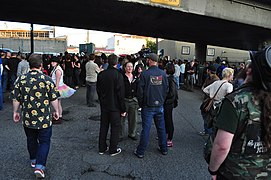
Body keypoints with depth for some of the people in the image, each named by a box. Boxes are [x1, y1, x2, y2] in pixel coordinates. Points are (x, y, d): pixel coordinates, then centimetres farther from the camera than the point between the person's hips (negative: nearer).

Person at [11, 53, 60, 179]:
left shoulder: (21, 79, -4)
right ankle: (39, 166, 1)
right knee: (44, 141, 9)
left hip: (27, 118, 4)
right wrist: (56, 111, 7)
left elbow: (16, 99, 2)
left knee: (31, 140, 22)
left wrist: (15, 112, 15)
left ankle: (33, 160, 41)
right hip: (44, 119, -3)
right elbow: (54, 98, -7)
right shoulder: (47, 80, -12)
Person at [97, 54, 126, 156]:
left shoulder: (101, 74, -1)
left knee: (103, 127, 16)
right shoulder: (118, 75, -18)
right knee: (115, 128, 9)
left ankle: (102, 148, 27)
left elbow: (98, 90, 8)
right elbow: (121, 94, -17)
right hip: (115, 106, -5)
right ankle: (113, 150, 18)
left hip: (104, 105, 5)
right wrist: (123, 109, -9)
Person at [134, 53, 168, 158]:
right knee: (161, 127, 16)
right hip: (160, 106, 4)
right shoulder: (163, 74, -2)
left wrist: (141, 104, 5)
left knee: (146, 129, 3)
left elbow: (140, 91, -10)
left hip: (148, 106, -3)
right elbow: (166, 89, 4)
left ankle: (140, 152, 13)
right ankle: (164, 149, 29)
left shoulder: (145, 74, -13)